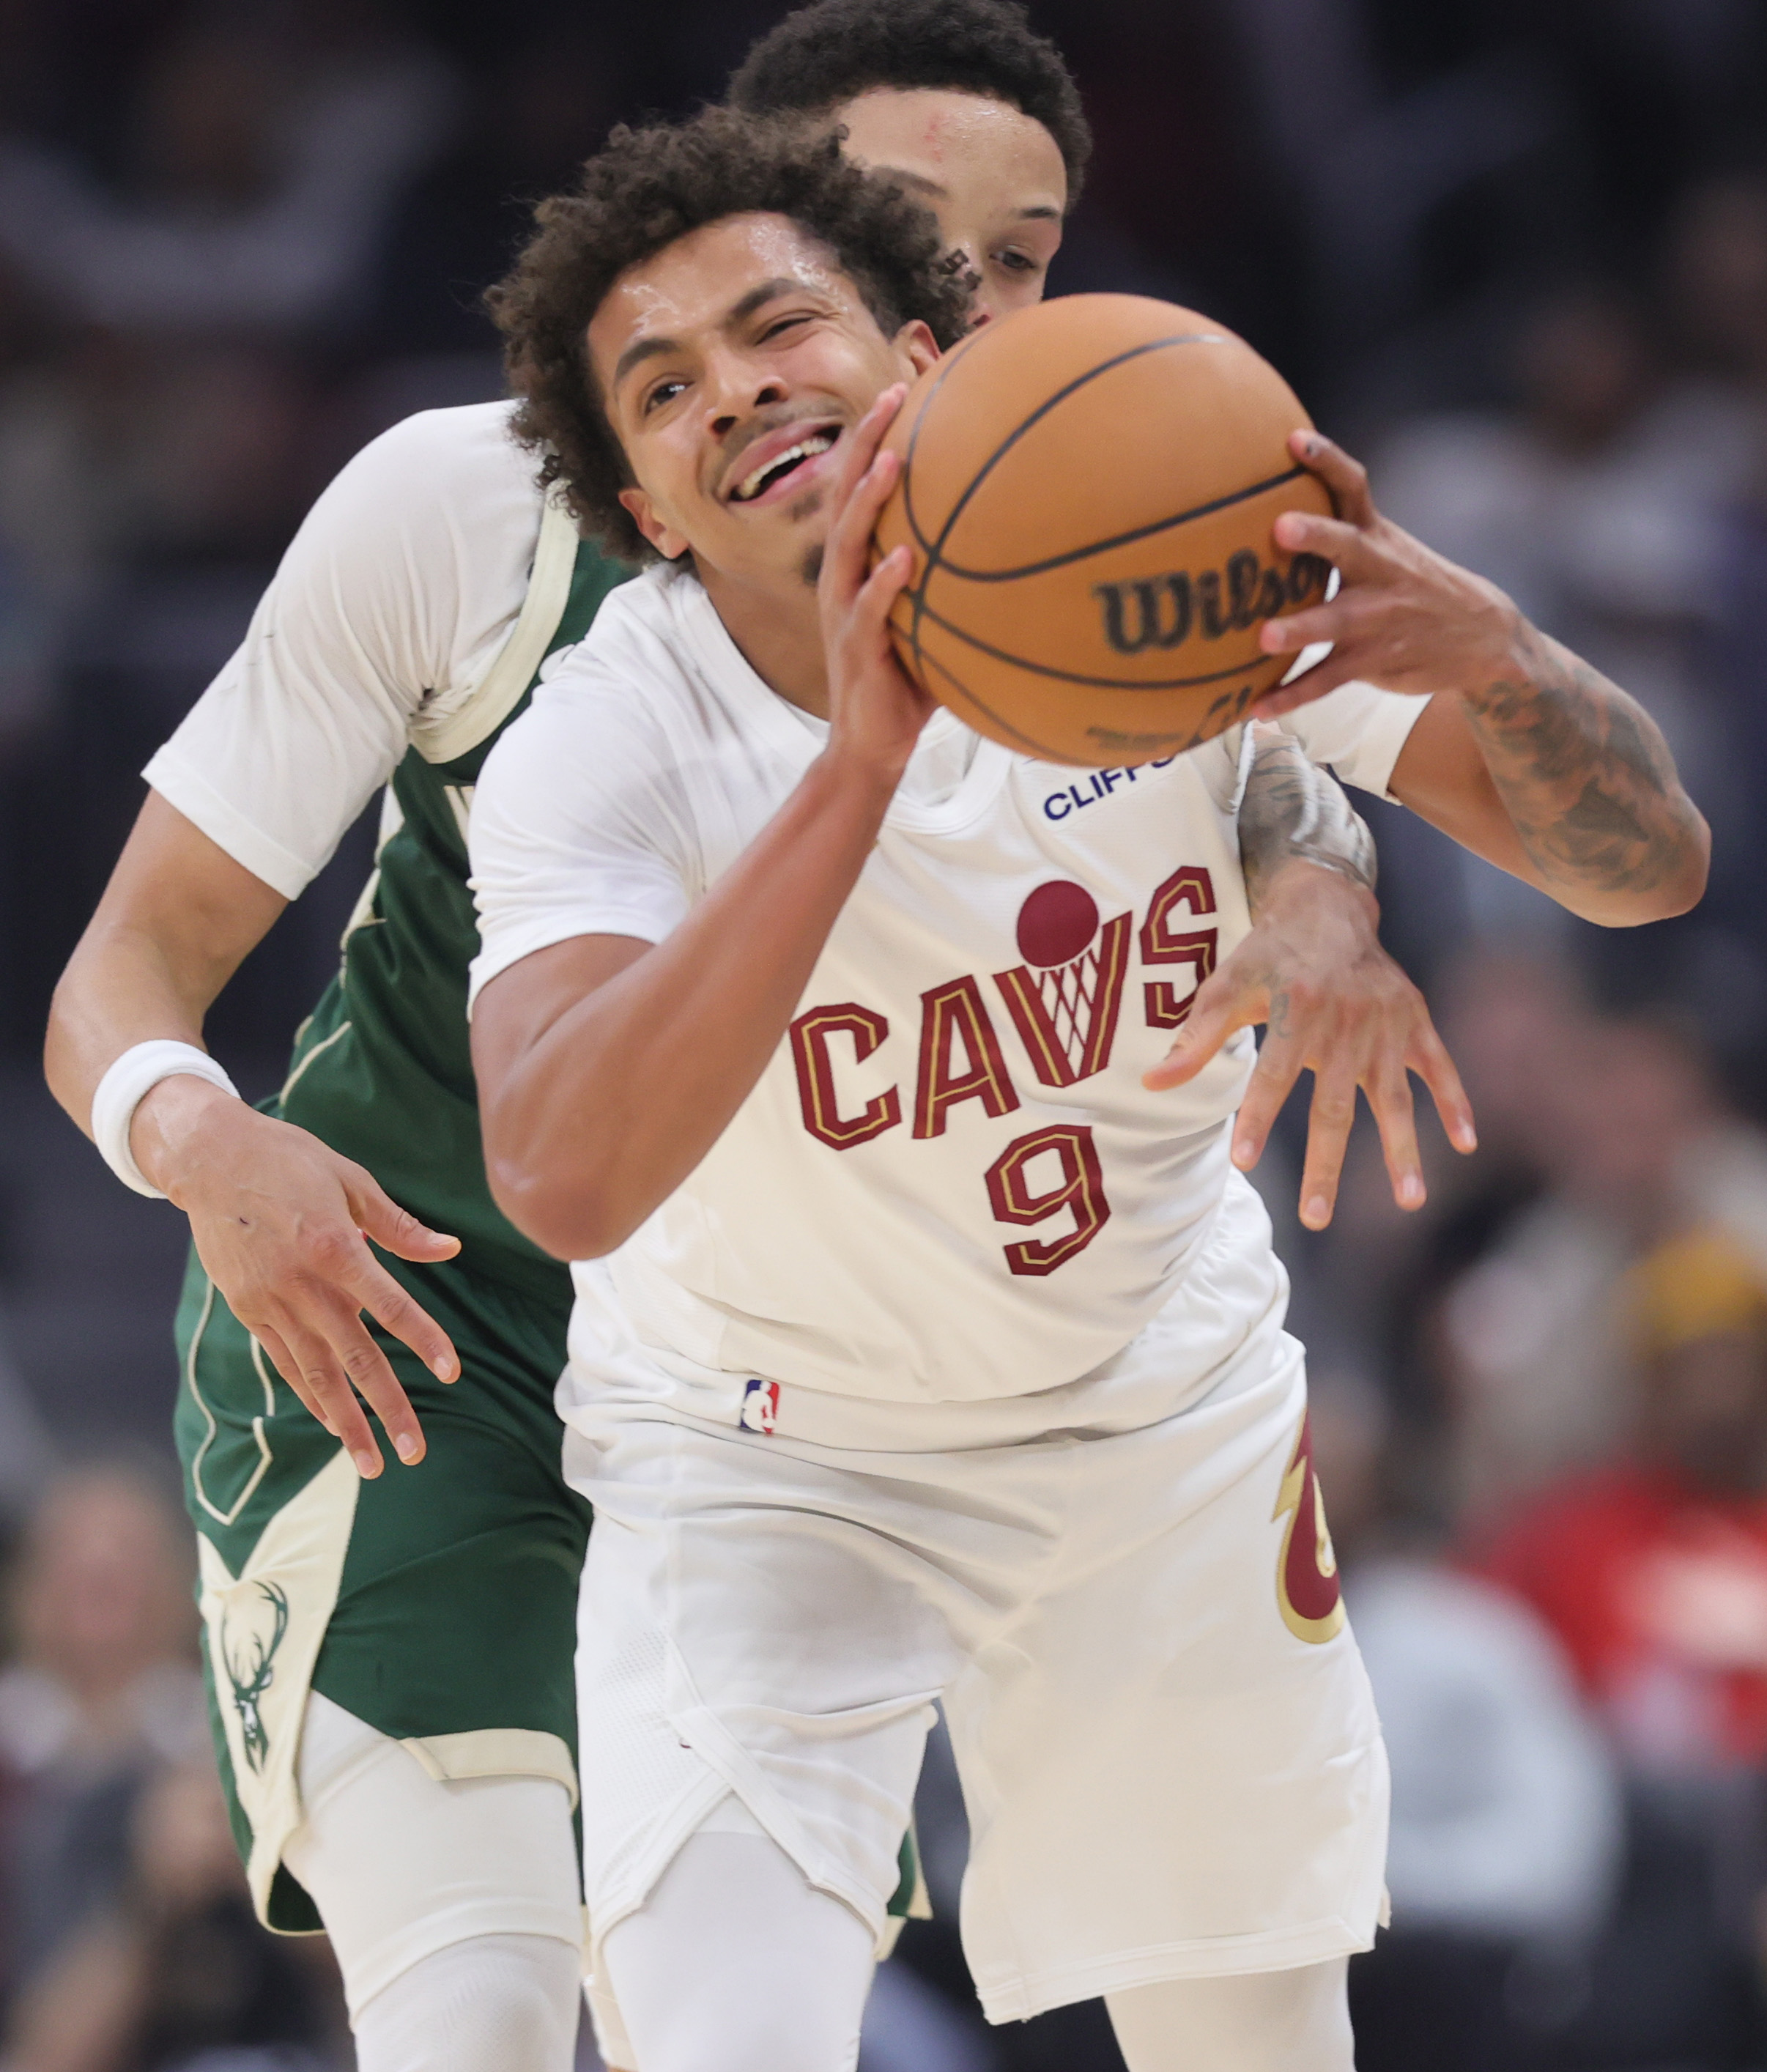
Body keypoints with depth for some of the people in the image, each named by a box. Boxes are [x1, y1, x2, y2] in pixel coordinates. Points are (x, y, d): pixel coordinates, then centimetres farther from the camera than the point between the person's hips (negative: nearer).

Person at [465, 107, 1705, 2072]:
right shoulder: (597, 755, -26)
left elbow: (1643, 867, -22)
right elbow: (563, 1179, -45)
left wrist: (1482, 654, -46)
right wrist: (862, 759, -53)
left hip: (1167, 1428, 3)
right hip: (767, 1455, -3)